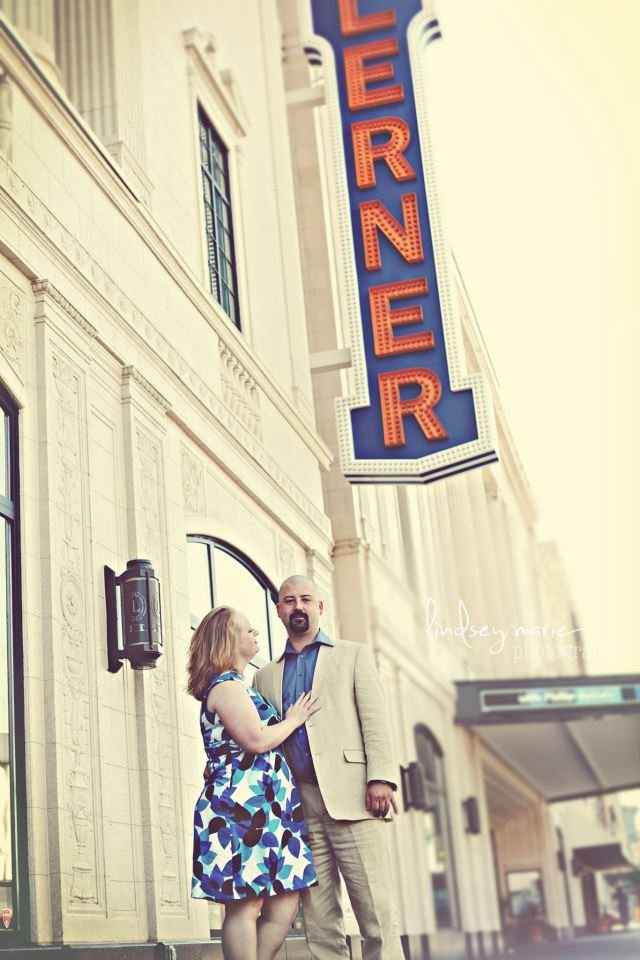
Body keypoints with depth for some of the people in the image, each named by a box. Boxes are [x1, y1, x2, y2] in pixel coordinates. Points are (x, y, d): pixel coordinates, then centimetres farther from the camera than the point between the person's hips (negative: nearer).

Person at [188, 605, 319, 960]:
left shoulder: (233, 686, 23)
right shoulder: (227, 686, -8)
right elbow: (256, 739, -18)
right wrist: (294, 719, -2)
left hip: (259, 808, 10)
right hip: (242, 807, -10)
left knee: (284, 904, 6)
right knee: (245, 904, -8)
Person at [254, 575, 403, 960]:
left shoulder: (354, 655, 14)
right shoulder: (266, 676, 22)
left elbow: (375, 721, 3)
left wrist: (381, 778, -11)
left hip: (351, 796, -3)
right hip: (300, 805, 3)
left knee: (376, 910, -8)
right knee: (319, 920, 1)